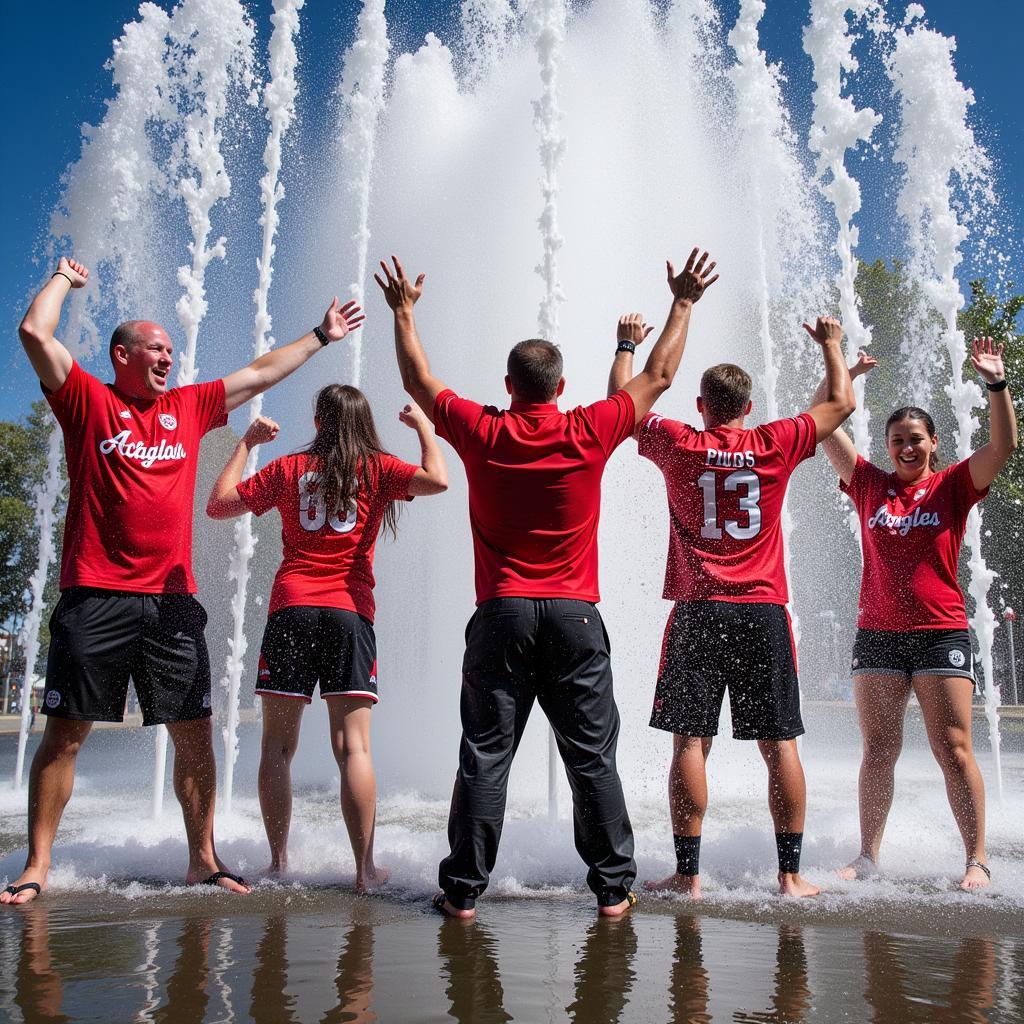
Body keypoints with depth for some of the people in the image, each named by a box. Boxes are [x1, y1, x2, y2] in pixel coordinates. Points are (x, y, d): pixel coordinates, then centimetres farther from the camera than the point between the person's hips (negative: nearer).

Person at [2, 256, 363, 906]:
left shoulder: (189, 407, 17)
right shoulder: (88, 401, 6)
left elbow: (262, 373, 24)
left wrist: (321, 336, 29)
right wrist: (66, 279, 13)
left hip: (172, 600, 4)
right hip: (96, 599, -3)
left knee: (195, 735, 4)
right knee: (65, 733, 1)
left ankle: (203, 859, 16)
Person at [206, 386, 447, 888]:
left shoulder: (288, 468, 11)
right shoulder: (376, 469, 6)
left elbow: (218, 504, 15)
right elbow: (437, 479, -9)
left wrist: (246, 442, 25)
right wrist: (424, 427, 9)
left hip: (291, 607, 1)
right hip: (349, 612, -1)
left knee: (277, 746, 7)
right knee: (353, 746, -3)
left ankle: (278, 862, 8)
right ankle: (365, 869, -4)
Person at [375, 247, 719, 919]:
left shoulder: (481, 433, -1)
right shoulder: (589, 433, -3)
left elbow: (420, 381, 15)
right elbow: (659, 377, 10)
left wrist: (404, 311, 27)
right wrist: (684, 305, 22)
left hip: (501, 614, 1)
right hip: (574, 615, 0)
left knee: (485, 756, 5)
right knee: (593, 757, 7)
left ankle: (463, 890, 10)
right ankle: (614, 888, 14)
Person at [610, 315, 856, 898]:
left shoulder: (679, 446, 1)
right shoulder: (775, 446, 2)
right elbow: (841, 403, 17)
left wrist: (627, 345, 31)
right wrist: (832, 344, 32)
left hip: (697, 611, -1)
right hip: (763, 611, 1)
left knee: (690, 742, 2)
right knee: (780, 744, 6)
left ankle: (688, 873, 5)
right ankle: (791, 874, 11)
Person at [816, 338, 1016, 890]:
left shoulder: (952, 486, 4)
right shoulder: (869, 484, 9)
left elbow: (1004, 445, -8)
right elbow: (822, 427, 7)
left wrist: (996, 382, -16)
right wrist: (842, 377, 1)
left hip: (941, 633, -2)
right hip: (876, 634, 2)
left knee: (953, 749, -2)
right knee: (877, 750, 6)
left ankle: (977, 860, 7)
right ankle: (867, 855, 13)